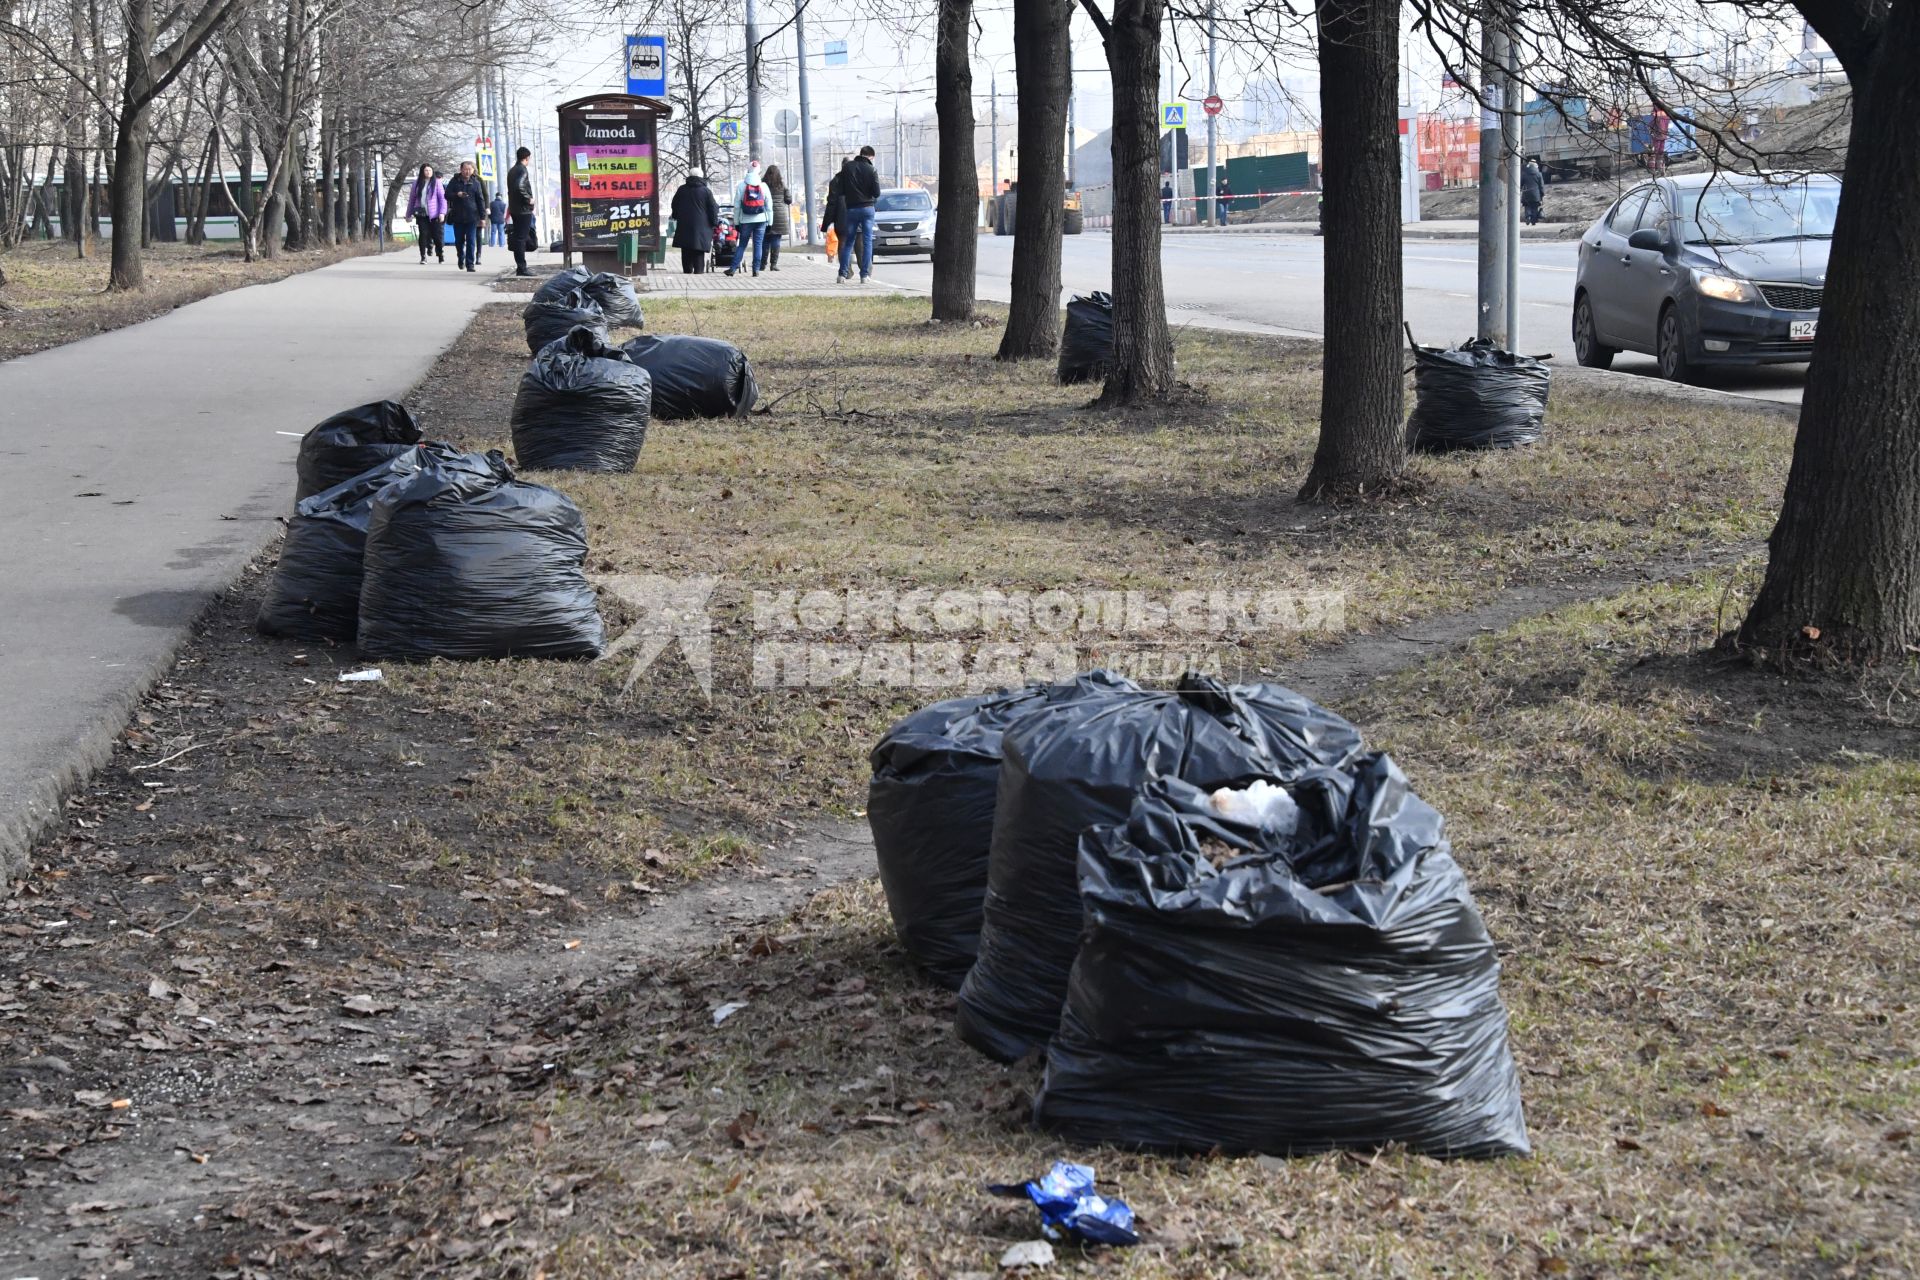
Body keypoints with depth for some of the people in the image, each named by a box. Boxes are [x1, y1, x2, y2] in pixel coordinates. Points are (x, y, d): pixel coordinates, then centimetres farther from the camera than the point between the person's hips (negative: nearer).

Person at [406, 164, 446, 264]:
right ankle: (423, 257, 4)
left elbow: (442, 198, -1)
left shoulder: (436, 182, 2)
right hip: (421, 214, 2)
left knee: (437, 235, 0)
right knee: (423, 235, -2)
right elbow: (412, 198, 14)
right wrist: (409, 213, 14)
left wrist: (442, 212, -11)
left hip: (434, 214, -2)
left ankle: (441, 255, 17)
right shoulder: (417, 183, 8)